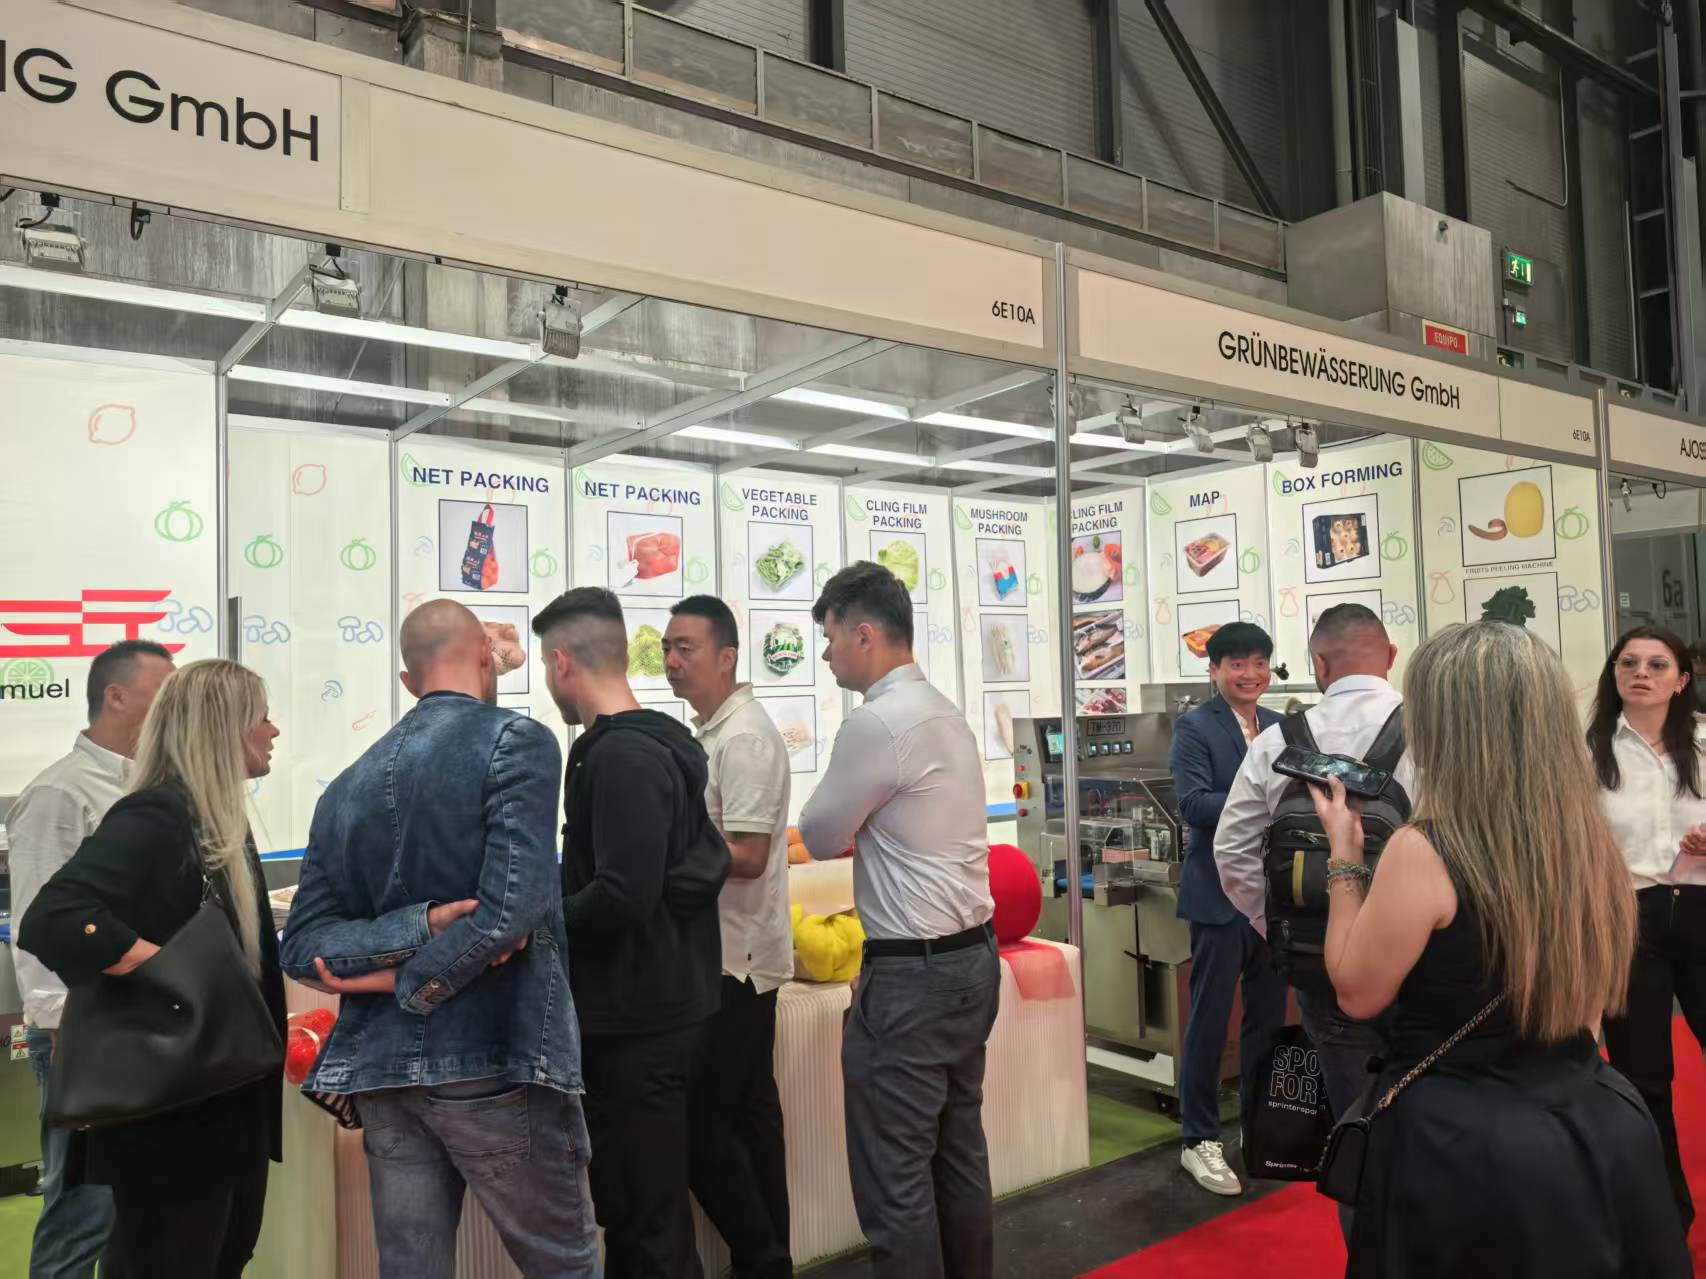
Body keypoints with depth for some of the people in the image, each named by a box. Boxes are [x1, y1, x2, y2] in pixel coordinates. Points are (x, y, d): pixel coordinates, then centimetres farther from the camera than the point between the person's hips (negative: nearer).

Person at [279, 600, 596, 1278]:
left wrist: (418, 926, -9)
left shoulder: (348, 785, 10)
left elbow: (302, 948, 3)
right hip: (495, 1066, -5)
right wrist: (411, 983, -6)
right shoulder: (516, 741, -9)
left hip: (383, 1074, 6)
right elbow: (510, 910, -20)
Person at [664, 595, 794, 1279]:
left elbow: (747, 856, -24)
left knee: (699, 1123, -3)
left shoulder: (744, 737, -18)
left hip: (735, 958, -9)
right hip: (731, 953, 9)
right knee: (749, 1114, 15)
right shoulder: (713, 730, 12)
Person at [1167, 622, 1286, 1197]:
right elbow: (1193, 803, -19)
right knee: (1209, 1019, 2)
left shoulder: (1280, 728, 12)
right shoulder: (1194, 727, -8)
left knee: (1268, 1014, 16)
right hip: (1220, 892, -6)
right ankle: (1200, 1140, 15)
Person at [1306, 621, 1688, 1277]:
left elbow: (1357, 992, -11)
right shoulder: (1593, 842, -2)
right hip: (1593, 1129, 6)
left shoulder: (1424, 852, -24)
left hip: (1463, 1146, -6)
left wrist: (1345, 857, -4)